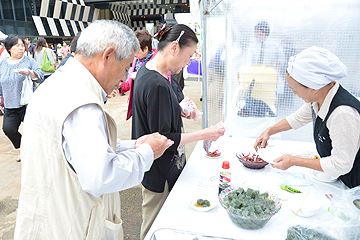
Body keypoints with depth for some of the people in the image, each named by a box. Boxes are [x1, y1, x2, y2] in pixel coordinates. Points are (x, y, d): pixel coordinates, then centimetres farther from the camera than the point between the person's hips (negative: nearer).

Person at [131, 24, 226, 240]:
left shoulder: (147, 70, 4)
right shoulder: (157, 85, -28)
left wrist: (179, 110, 5)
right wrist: (203, 135, -19)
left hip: (163, 167, 10)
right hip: (160, 173, -10)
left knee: (157, 223, 26)